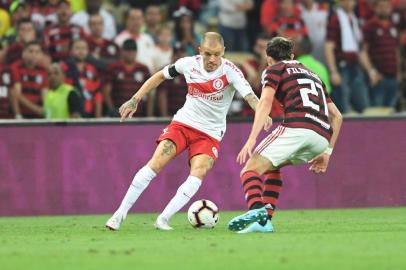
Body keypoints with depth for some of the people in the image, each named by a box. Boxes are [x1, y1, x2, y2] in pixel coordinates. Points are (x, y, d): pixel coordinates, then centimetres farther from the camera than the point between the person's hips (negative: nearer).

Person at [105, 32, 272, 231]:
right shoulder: (189, 64, -6)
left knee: (199, 172, -26)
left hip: (210, 133, -1)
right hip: (183, 123, 1)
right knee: (155, 163, -16)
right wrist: (135, 100, 9)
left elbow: (249, 96, -28)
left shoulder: (229, 71, -15)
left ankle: (163, 219, -21)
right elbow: (160, 76, 11)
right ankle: (120, 214, -9)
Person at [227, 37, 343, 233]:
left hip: (296, 127, -6)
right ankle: (265, 220, 12)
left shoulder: (274, 69, 16)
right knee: (272, 166, 28)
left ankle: (256, 211, -36)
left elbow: (265, 102, -3)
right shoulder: (313, 75, 35)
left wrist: (251, 139, -11)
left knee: (251, 170, -5)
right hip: (321, 139, 6)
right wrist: (327, 151, 33)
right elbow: (337, 116, 32)